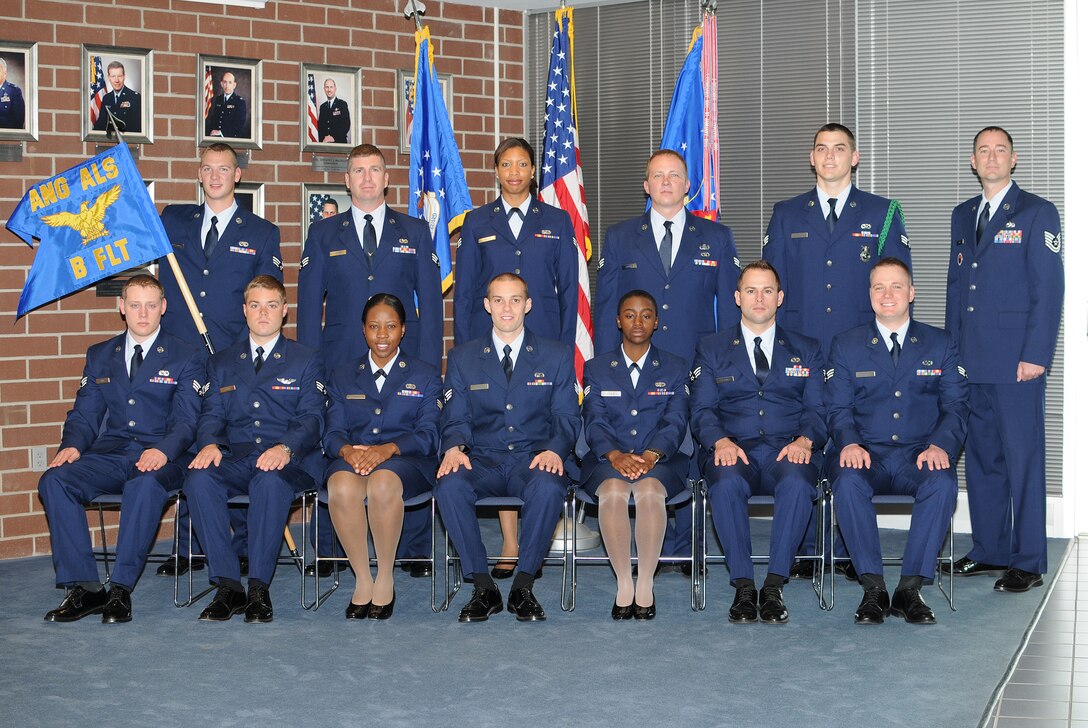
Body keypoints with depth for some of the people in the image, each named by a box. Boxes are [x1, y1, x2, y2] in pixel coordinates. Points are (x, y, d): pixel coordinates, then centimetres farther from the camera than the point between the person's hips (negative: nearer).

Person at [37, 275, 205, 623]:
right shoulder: (100, 356, 20)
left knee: (145, 484, -39)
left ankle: (121, 589, -32)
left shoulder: (186, 356, 7)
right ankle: (84, 588, -23)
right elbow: (84, 414, 15)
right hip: (109, 452, 4)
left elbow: (186, 421, -3)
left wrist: (162, 451, -24)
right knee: (54, 480, -25)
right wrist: (72, 446, -8)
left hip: (159, 457, -4)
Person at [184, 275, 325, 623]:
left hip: (288, 462, -3)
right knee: (199, 478, -31)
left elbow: (312, 419, 0)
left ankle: (259, 588, -32)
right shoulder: (222, 362, 22)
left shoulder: (306, 360, 12)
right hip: (235, 459, 3)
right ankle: (228, 586, -26)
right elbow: (212, 414, 12)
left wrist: (286, 448, -21)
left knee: (270, 481, -39)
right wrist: (210, 444, -13)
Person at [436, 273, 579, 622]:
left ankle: (522, 586, -21)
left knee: (548, 487, -37)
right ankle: (483, 587, -20)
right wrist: (454, 447, -16)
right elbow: (456, 419, 8)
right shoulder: (462, 358, 12)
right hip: (483, 460, 1)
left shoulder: (557, 356, 10)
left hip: (533, 460, -1)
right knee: (450, 485, -33)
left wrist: (554, 450, -16)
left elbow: (567, 417, 6)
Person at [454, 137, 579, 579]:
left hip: (543, 341, 0)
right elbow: (463, 290, 9)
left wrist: (565, 346, 0)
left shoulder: (556, 222, 9)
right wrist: (463, 350, 2)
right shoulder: (478, 223, 10)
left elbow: (568, 289, 8)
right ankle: (510, 543, 0)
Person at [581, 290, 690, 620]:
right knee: (613, 490, -35)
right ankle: (623, 584, -26)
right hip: (609, 459, 1)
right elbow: (594, 422, 2)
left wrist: (650, 455, -20)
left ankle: (646, 585, -28)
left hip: (660, 460, 0)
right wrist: (616, 455, -19)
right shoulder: (596, 368, 14)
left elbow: (675, 422, 1)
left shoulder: (675, 368, 13)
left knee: (650, 489, -35)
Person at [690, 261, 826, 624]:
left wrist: (804, 440, -14)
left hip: (788, 451, 0)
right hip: (734, 451, 0)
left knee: (798, 483, -36)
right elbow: (702, 410, 7)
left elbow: (817, 409, 9)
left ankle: (773, 587, -31)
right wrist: (720, 441, -15)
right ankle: (743, 587, -29)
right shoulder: (711, 349, 17)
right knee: (727, 483, -36)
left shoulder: (807, 350, 19)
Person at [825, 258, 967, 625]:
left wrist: (940, 445, -17)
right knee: (848, 482, -35)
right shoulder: (846, 345, 11)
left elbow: (956, 406, 4)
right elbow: (837, 408, 4)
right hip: (866, 456, 0)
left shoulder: (940, 344, 12)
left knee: (943, 482, -34)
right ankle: (873, 588, -25)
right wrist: (849, 443, -18)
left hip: (919, 458, 0)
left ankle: (910, 588, -25)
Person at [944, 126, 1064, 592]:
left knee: (1024, 459, -3)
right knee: (980, 456, 10)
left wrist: (1036, 355, -14)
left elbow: (1049, 288, -8)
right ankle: (988, 550, 20)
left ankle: (1028, 562, 2)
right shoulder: (963, 215, 17)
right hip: (971, 361, 6)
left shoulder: (1036, 213, -2)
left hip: (1017, 359, -6)